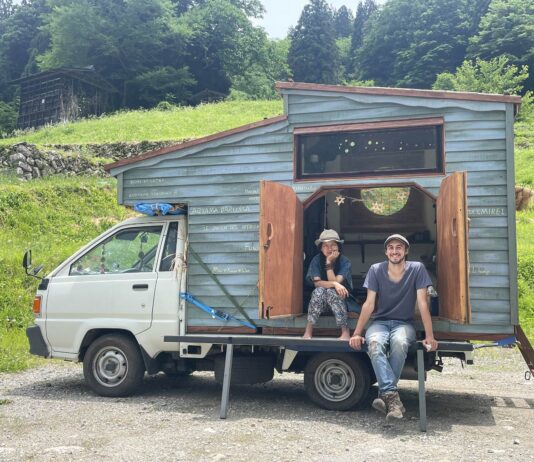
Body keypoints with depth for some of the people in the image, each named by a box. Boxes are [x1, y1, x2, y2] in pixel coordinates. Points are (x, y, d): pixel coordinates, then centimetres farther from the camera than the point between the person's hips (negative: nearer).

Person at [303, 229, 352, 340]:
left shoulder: (345, 261, -13)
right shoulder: (317, 260, -9)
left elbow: (334, 281, -23)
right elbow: (317, 283, -20)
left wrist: (329, 262, -26)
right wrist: (335, 283, -34)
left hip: (341, 299, -1)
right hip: (321, 301, 1)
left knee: (331, 291, -33)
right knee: (319, 290, -31)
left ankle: (345, 331, -29)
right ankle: (308, 331, -27)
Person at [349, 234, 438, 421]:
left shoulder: (417, 269, -5)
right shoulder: (376, 270, -2)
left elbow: (422, 304, -8)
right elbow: (369, 304, -5)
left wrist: (429, 336, -15)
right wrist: (357, 333, -13)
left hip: (404, 323, -1)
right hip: (380, 322, 1)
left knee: (399, 343, -37)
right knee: (374, 343, -35)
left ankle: (385, 394, -27)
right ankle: (392, 395, -40)